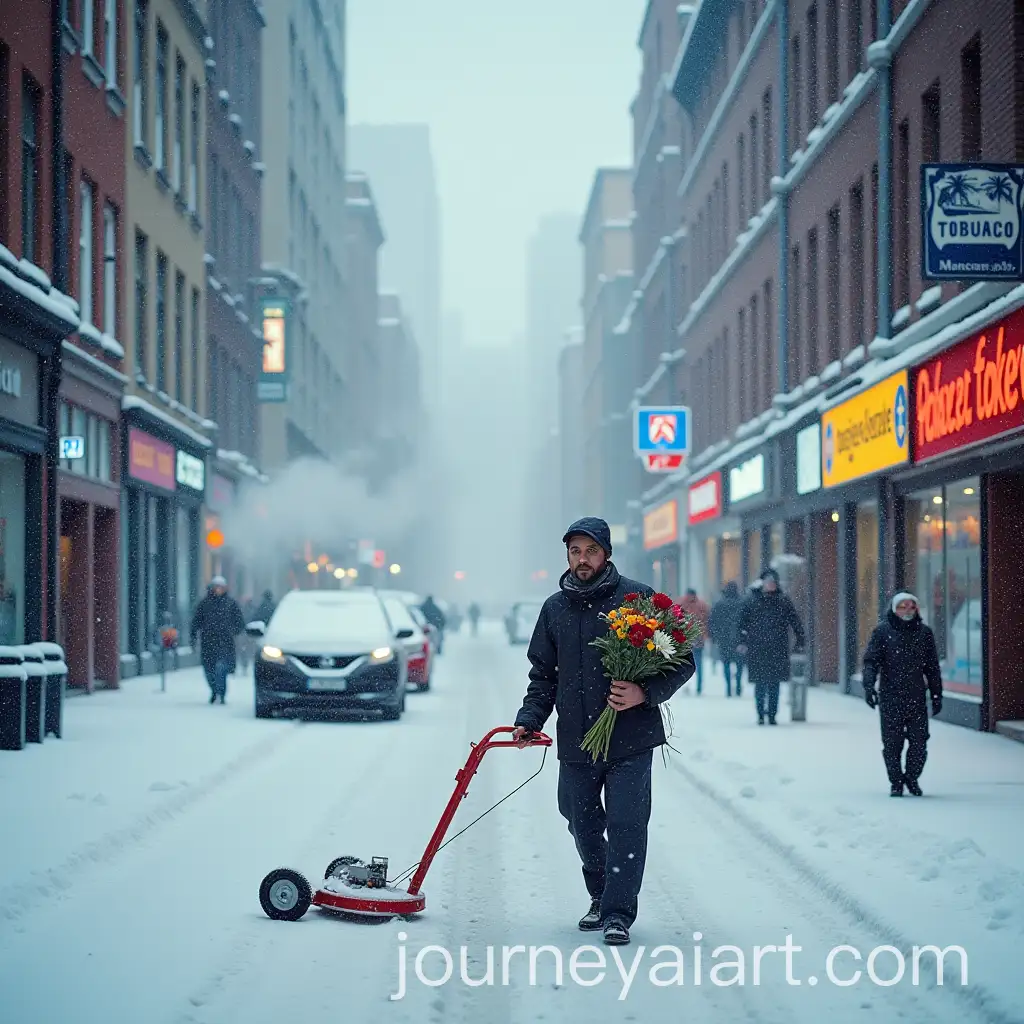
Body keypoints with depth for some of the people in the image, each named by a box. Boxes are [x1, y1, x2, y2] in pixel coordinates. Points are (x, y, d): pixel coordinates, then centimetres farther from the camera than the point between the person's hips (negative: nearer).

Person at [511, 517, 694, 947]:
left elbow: (682, 661, -1)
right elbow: (543, 674, 18)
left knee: (626, 825, -7)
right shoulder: (555, 608, 10)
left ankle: (618, 913, 0)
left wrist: (645, 693, -16)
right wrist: (529, 720, 4)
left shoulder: (637, 599, -4)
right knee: (583, 825, 13)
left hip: (631, 738, -4)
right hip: (575, 741, 5)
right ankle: (601, 898, 32)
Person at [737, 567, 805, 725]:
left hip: (778, 650, 1)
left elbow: (795, 622, 8)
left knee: (774, 683, 0)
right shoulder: (752, 601, 4)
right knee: (760, 683, -1)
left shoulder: (784, 601, 7)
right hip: (757, 649, -1)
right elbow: (743, 622, 3)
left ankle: (772, 715, 6)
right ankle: (761, 714, 8)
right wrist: (742, 641, -7)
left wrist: (800, 641, 3)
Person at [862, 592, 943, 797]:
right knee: (892, 743, 1)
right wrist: (869, 685, -20)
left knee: (919, 742, -1)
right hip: (890, 698, -2)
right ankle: (896, 782, 16)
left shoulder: (924, 632, 9)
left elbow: (932, 667, 14)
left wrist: (937, 695, 13)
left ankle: (912, 778, 21)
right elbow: (871, 660, -5)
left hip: (917, 697, 2)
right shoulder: (883, 631, 0)